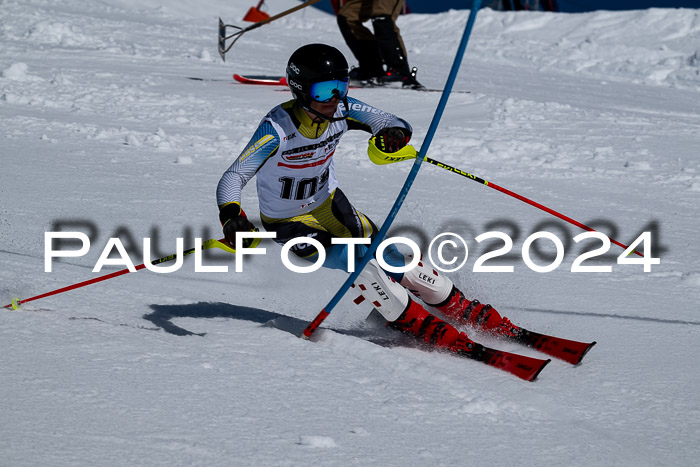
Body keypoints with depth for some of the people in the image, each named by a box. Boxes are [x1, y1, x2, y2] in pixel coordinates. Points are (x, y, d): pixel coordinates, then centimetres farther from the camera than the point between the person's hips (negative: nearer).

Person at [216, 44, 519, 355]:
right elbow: (233, 178, -32)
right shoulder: (278, 128, -30)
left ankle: (461, 308, 13)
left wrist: (393, 134, -40)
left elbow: (397, 124, -15)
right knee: (357, 260, -25)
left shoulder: (342, 110, -18)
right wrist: (231, 217, -51)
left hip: (329, 204, 4)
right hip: (289, 223, -4)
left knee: (392, 262, -3)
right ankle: (413, 322, -9)